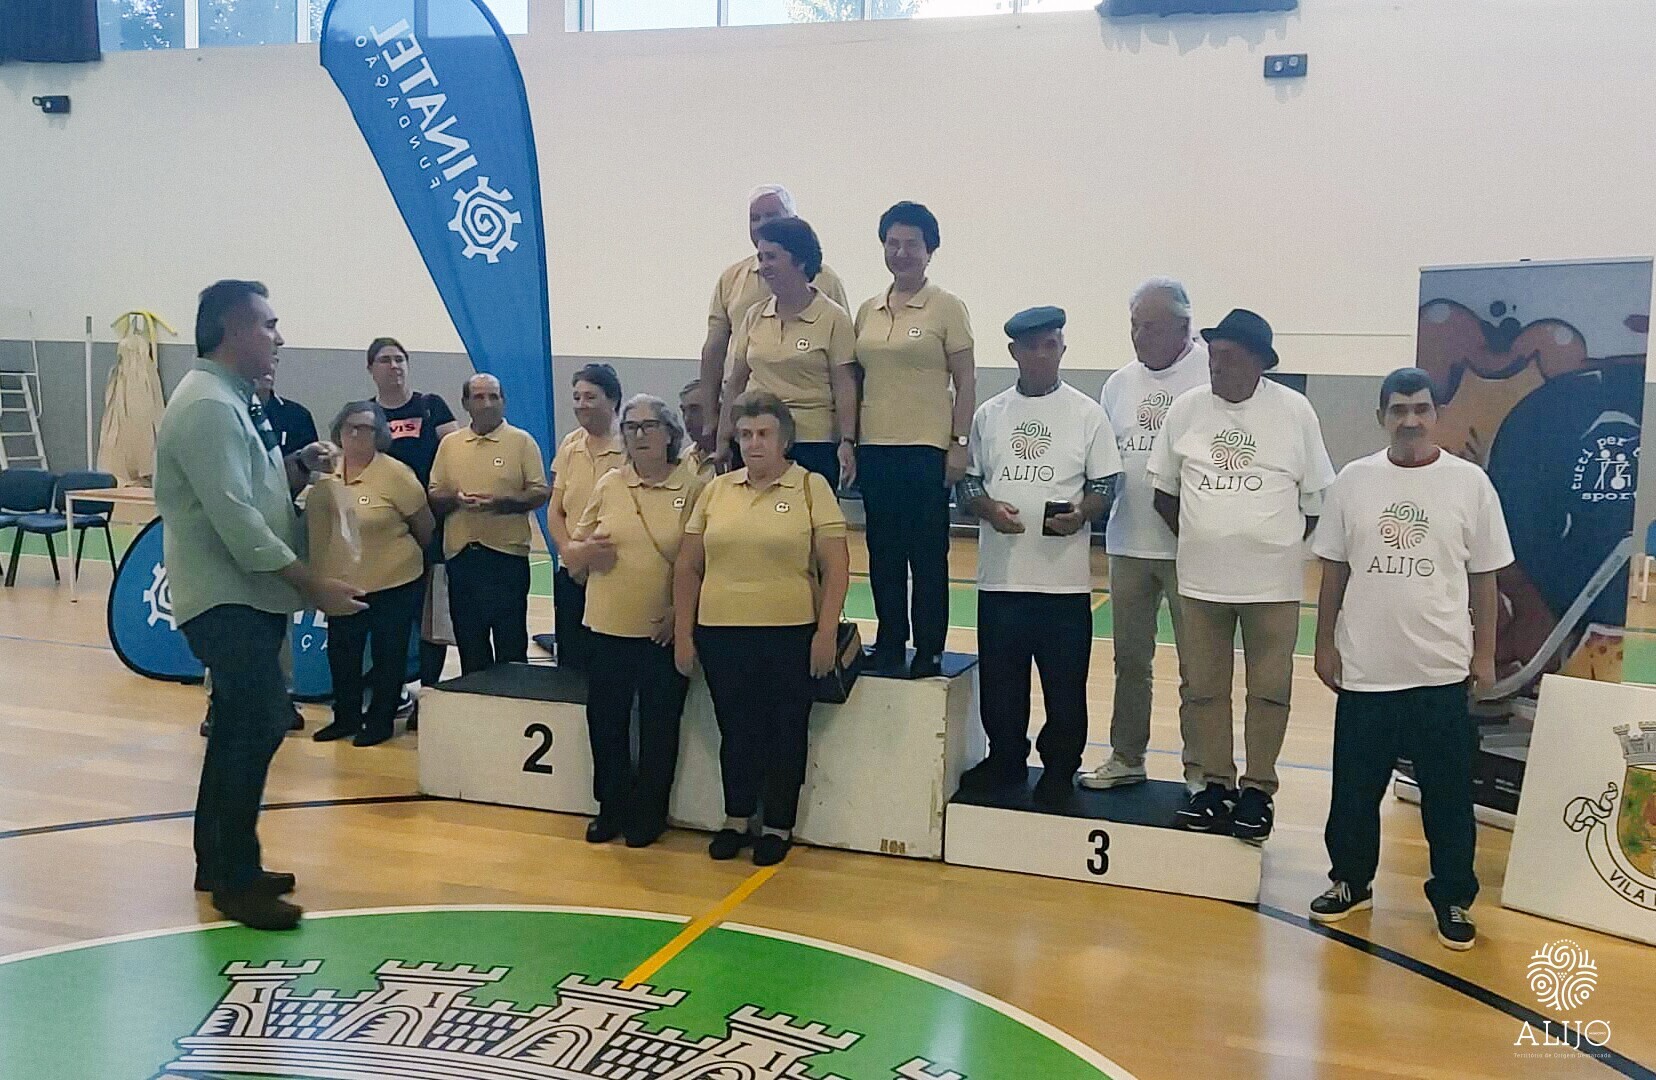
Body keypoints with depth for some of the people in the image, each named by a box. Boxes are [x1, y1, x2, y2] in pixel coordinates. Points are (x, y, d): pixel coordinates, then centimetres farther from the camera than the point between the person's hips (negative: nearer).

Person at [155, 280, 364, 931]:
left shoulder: (233, 401, 15)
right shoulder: (208, 406, -17)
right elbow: (236, 519, -24)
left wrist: (300, 466, 0)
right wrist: (316, 587, -23)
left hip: (247, 599, 11)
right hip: (229, 601, -11)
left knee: (240, 729, 16)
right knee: (258, 727, -11)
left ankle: (218, 863, 27)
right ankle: (237, 882, -3)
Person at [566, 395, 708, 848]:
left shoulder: (695, 489, -5)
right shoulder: (608, 485, 7)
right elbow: (570, 550, 13)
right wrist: (585, 551, -10)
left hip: (664, 634, -3)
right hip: (609, 629, 4)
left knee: (659, 727, 7)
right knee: (605, 721, 11)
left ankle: (648, 814, 24)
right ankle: (612, 807, 29)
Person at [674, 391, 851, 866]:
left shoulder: (812, 486, -3)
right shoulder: (716, 490, 7)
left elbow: (835, 566, -6)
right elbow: (688, 567, 9)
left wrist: (826, 632, -11)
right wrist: (683, 633, 5)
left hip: (791, 635, -3)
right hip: (721, 635, 3)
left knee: (785, 732, 8)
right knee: (735, 730, 12)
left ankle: (778, 826, 22)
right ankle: (736, 819, 29)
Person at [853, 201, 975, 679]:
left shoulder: (947, 307, -1)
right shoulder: (867, 311, 11)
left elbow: (965, 383, -3)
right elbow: (857, 380, 14)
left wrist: (960, 443, -9)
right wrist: (849, 441, 10)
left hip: (926, 448, -5)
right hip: (875, 448, 5)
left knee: (927, 554, 0)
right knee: (883, 553, 10)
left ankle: (929, 652, 9)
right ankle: (889, 645, 21)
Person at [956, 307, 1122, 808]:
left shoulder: (1086, 414, 1)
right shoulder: (989, 414, 7)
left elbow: (1105, 485, 2)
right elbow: (968, 480, 10)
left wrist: (1080, 515, -18)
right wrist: (987, 508, -11)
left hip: (1064, 578, -2)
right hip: (1001, 575, 2)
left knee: (1065, 683, 5)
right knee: (999, 681, 11)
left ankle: (1059, 769, 20)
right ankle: (1005, 759, 28)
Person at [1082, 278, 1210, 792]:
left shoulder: (1212, 376, -9)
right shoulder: (1119, 384, 9)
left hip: (1191, 546, -5)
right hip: (1128, 543, 5)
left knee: (1196, 663, 5)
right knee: (1129, 658, 15)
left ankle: (1200, 767, 17)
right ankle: (1126, 757, 27)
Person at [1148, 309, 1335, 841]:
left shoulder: (1294, 411, -5)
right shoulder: (1187, 407, 0)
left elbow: (1316, 498, 3)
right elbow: (1164, 489, 9)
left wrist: (1279, 544, 2)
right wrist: (1201, 538, 5)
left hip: (1271, 580, -2)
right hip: (1200, 578, 2)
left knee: (1269, 689, 5)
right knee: (1205, 687, 9)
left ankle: (1258, 789, 18)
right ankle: (1215, 784, 22)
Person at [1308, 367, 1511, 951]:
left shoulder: (1469, 482, -2)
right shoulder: (1352, 481, 1)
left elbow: (1484, 576, 3)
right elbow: (1334, 570, 7)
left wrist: (1484, 655, 2)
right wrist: (1325, 644, 5)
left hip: (1442, 672, -1)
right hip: (1364, 670, 1)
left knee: (1448, 796, 8)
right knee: (1354, 790, 12)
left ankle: (1453, 899, 24)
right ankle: (1351, 883, 31)